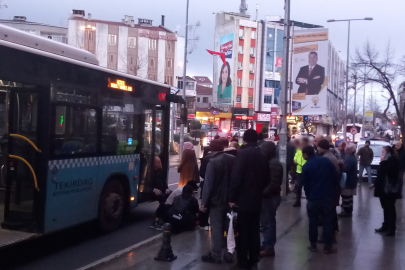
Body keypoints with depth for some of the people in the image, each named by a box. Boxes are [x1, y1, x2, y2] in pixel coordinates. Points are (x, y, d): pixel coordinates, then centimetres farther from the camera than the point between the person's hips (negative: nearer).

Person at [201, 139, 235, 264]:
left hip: (217, 199, -7)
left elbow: (208, 183, -19)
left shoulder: (213, 162, -16)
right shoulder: (233, 159, 3)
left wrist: (204, 202, -15)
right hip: (231, 198, 7)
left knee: (216, 227, -1)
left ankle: (216, 255, 2)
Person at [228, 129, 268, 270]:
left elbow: (236, 176, -18)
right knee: (254, 230, 12)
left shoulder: (243, 153, -12)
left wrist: (232, 197, -13)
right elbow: (265, 178, 14)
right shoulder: (261, 155, 9)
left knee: (243, 232, 0)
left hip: (244, 199, -6)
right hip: (257, 199, 6)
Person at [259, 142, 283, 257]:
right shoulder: (269, 162, 14)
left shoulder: (274, 164, -17)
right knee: (266, 222, 14)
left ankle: (269, 248, 5)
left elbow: (274, 184, -23)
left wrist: (263, 193, -20)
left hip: (270, 197, -9)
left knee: (268, 222, -2)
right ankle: (267, 245, 23)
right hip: (267, 197, 9)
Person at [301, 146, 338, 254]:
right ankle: (328, 246, 8)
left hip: (313, 197, -1)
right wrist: (332, 189, 14)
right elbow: (335, 176, 2)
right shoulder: (326, 160, 1)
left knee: (313, 222, 11)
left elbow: (305, 184, 0)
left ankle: (313, 245, 16)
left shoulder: (306, 167, -4)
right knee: (328, 221, 6)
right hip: (328, 196, 1)